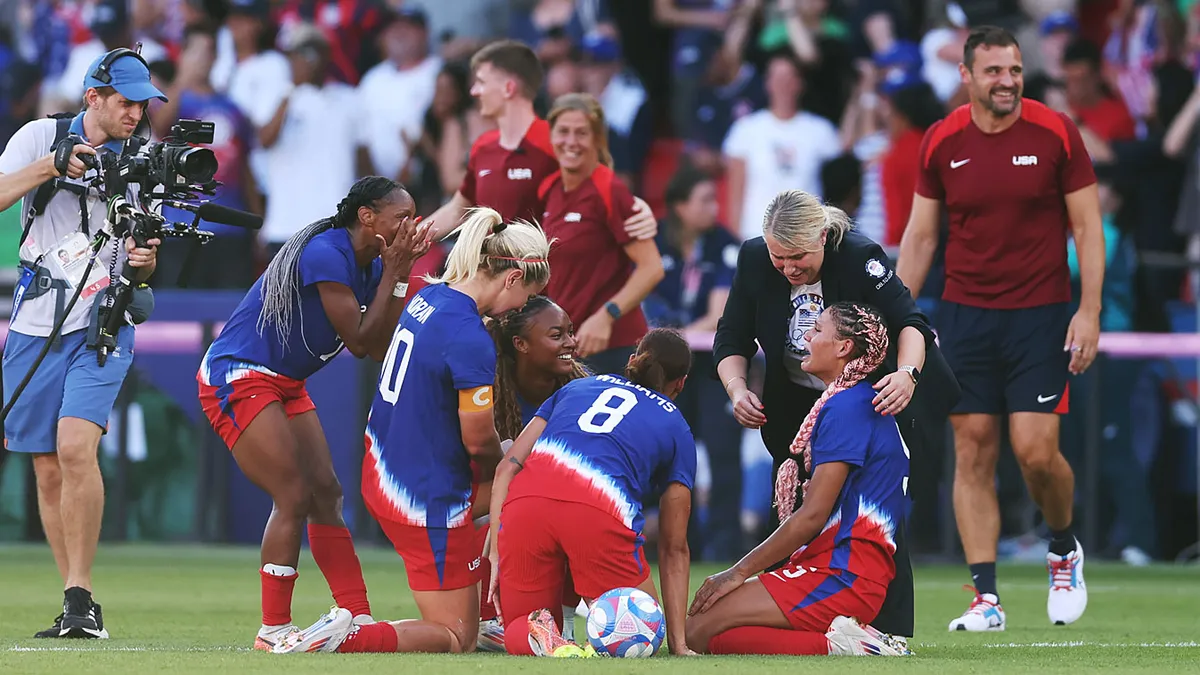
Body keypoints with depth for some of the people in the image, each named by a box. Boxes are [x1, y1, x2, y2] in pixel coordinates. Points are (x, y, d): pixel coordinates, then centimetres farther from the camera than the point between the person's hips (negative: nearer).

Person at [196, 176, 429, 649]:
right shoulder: (325, 254, -22)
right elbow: (360, 341, -21)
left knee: (326, 494, 6)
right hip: (238, 377, -10)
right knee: (294, 498, -13)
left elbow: (381, 350, 0)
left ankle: (359, 620, 8)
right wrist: (392, 273, -16)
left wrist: (399, 275, -5)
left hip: (284, 385, 10)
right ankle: (273, 629, -4)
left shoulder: (369, 265, 6)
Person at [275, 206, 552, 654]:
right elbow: (479, 440, -18)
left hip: (382, 473, 9)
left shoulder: (428, 296, 3)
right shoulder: (471, 341, -24)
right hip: (429, 500, -9)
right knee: (455, 638, 3)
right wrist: (503, 469, 6)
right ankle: (348, 636, -18)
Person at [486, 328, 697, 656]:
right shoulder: (676, 428, 26)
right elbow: (673, 547, 24)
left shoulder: (577, 387, 32)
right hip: (600, 514, -3)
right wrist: (678, 643, 25)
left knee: (517, 633, 22)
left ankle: (534, 631, -15)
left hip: (526, 502, 3)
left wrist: (495, 554, 18)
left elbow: (507, 468, 20)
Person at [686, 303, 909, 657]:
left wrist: (739, 573, -10)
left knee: (698, 631, -18)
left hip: (840, 577, -10)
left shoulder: (846, 407, -12)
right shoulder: (860, 402, 20)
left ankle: (836, 644, -18)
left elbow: (812, 515, -15)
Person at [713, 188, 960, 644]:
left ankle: (890, 629, -8)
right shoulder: (753, 260, -16)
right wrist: (737, 389, -27)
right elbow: (732, 339, -9)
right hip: (796, 402, 4)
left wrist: (907, 373, -49)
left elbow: (910, 323, -30)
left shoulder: (861, 257, -27)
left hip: (876, 397, -4)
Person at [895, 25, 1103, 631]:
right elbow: (920, 234, 10)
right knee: (972, 451, -2)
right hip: (964, 314, 2)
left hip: (1040, 316, -2)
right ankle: (985, 598, 0)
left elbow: (1087, 225, -1)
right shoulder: (941, 142, 2)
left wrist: (1089, 310, -8)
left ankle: (1065, 552, 20)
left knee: (1036, 451, -10)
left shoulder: (1056, 133, -5)